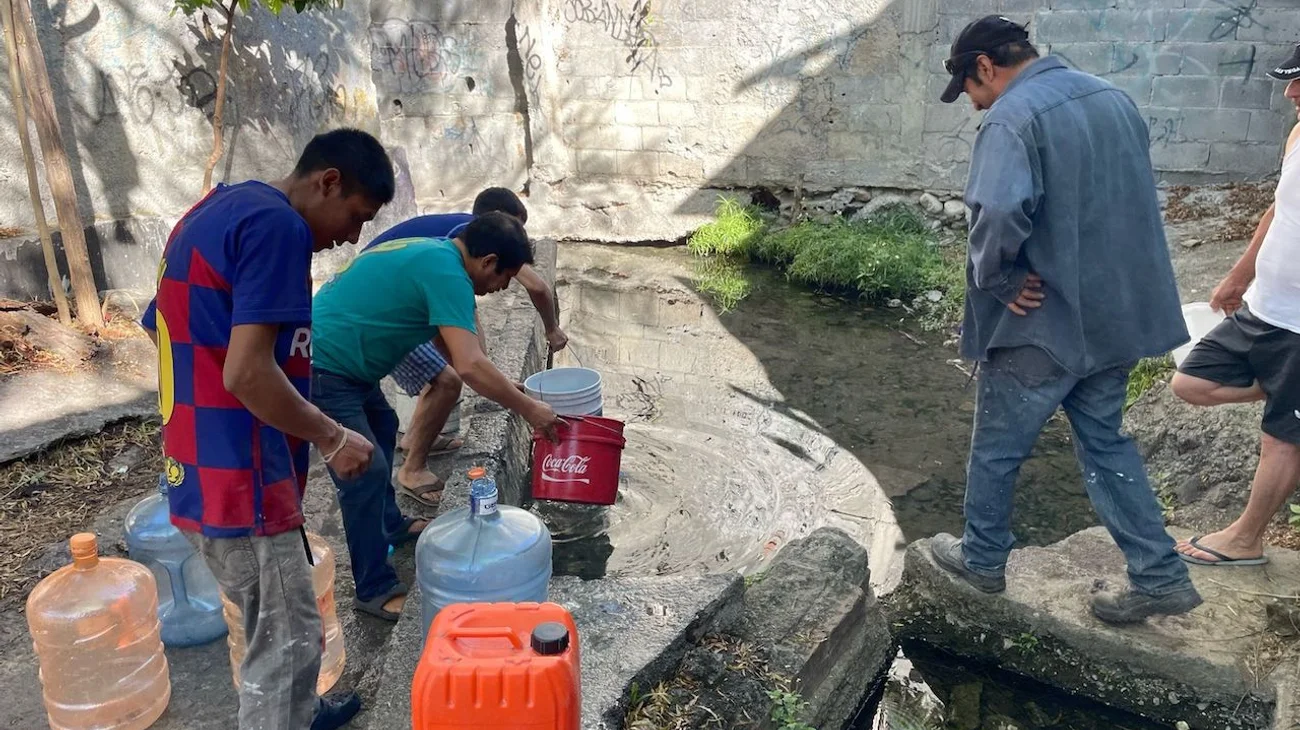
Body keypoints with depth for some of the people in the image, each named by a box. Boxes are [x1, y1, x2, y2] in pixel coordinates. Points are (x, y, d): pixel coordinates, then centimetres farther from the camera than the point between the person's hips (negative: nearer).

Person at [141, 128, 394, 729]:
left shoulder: (216, 211, 13)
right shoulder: (278, 225, -18)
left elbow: (158, 328, 22)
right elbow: (247, 371, -26)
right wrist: (333, 437, -13)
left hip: (199, 466, 10)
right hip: (238, 476, -10)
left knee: (274, 626, 26)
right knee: (289, 639, 4)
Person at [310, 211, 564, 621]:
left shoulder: (433, 254, 11)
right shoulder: (446, 272, -21)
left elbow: (456, 351, 20)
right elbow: (469, 366, -30)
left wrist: (504, 389, 18)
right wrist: (527, 409, -18)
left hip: (333, 358, 11)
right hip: (320, 371, -11)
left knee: (383, 427, 27)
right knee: (366, 472, -9)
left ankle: (389, 524, 45)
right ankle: (375, 590, 3)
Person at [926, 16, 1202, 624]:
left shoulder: (1014, 117, -19)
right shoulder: (1112, 98, 9)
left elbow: (1000, 215, -34)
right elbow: (1132, 199, 18)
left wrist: (994, 281, -17)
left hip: (1043, 323, -8)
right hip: (1118, 313, 8)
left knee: (996, 450, 13)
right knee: (1105, 442, 21)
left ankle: (982, 559, 31)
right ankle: (1160, 577, 23)